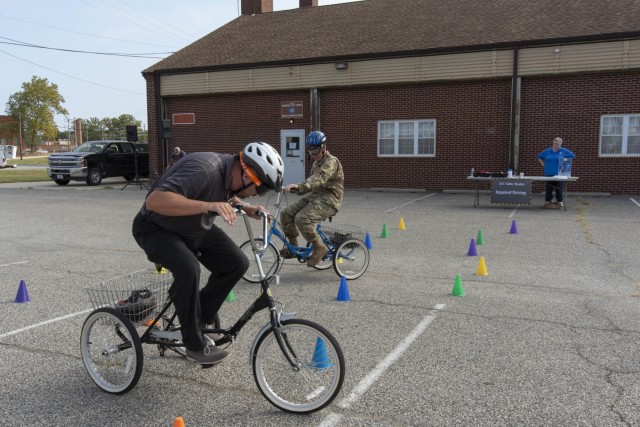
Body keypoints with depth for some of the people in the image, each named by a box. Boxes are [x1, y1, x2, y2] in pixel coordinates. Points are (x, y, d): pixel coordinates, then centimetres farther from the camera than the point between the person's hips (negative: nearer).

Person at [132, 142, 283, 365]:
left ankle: (198, 321, 11)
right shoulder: (204, 170, -35)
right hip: (157, 229, -8)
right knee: (188, 268, -33)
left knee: (237, 263, -5)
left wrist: (245, 207, -4)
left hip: (195, 228, 8)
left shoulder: (232, 170, -9)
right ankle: (195, 344, -14)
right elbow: (155, 200, -45)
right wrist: (209, 205, -51)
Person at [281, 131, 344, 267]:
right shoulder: (316, 164, 20)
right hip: (314, 196, 9)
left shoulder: (331, 161, -12)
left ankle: (320, 248, -12)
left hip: (328, 200, -9)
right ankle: (293, 246, 8)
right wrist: (296, 189, 8)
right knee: (286, 214, -6)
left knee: (302, 219, -30)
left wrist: (299, 186, -45)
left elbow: (319, 178, -31)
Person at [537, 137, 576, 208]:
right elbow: (539, 157, 19)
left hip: (559, 174, -2)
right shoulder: (547, 151, 8)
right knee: (548, 189, 4)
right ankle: (548, 201, 11)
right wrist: (543, 165, 8)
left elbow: (573, 156, 7)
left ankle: (559, 201, 10)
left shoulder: (564, 151, 3)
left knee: (559, 189, 0)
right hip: (548, 174, 2)